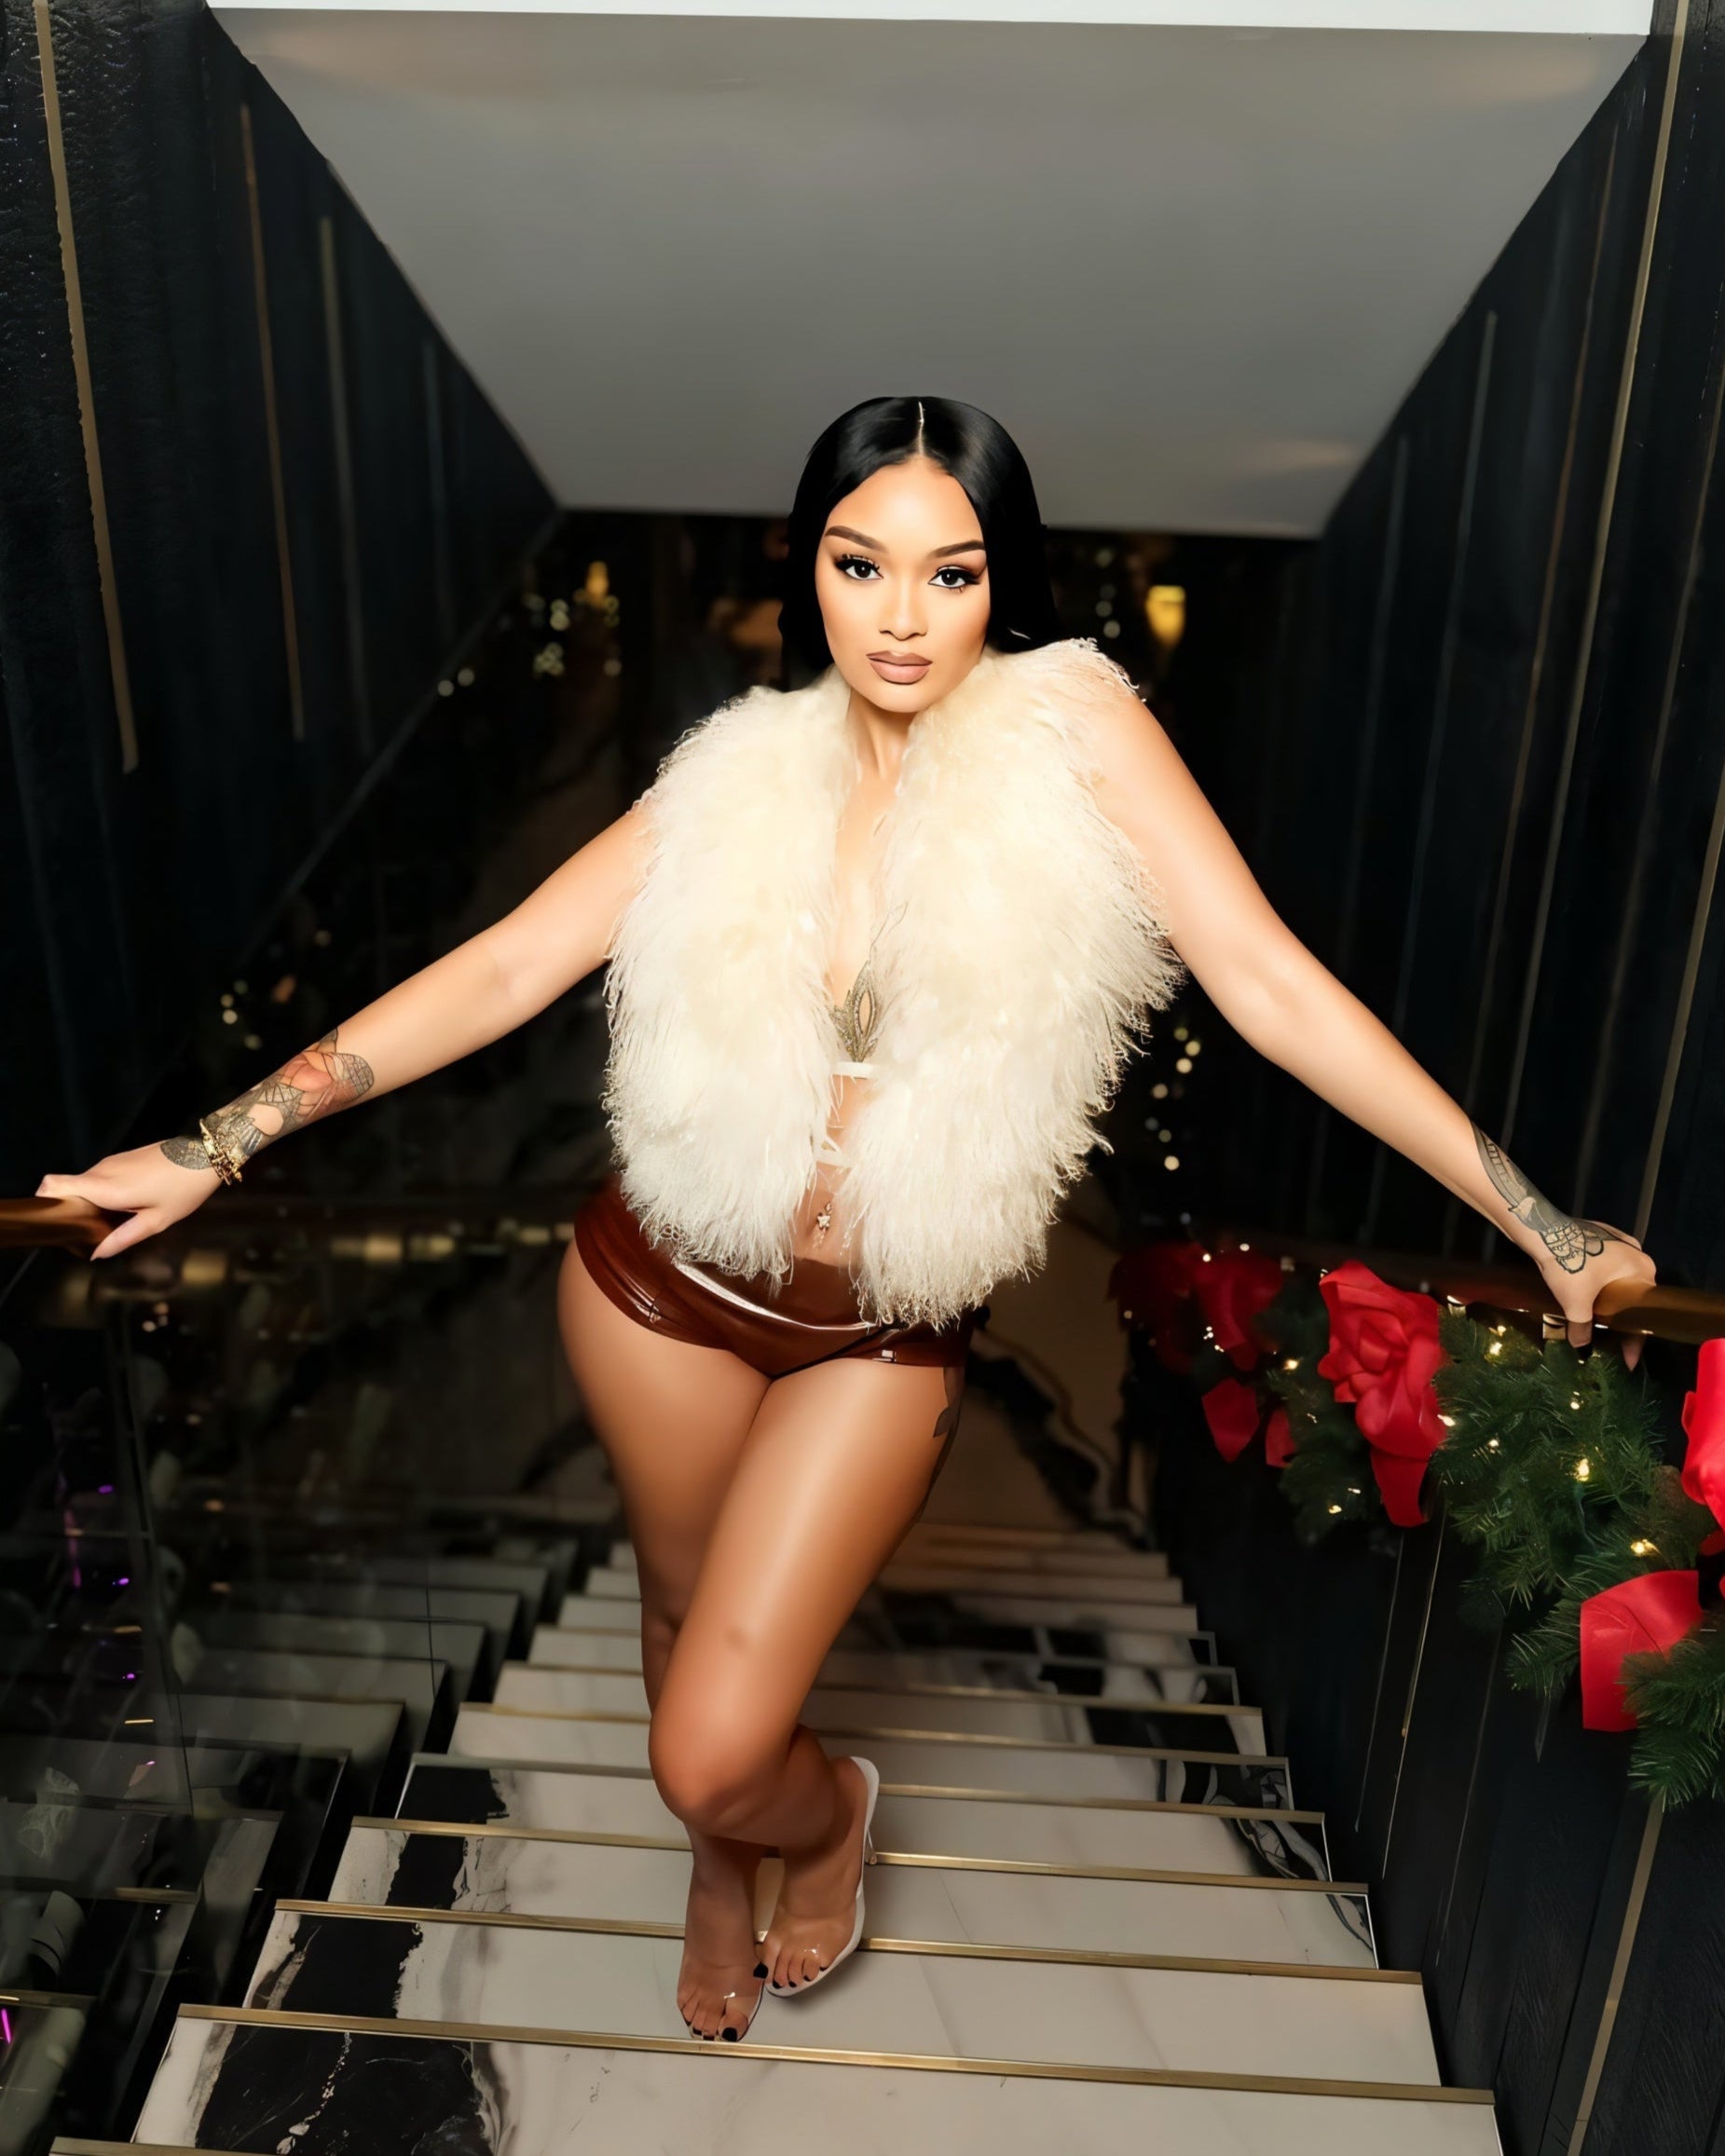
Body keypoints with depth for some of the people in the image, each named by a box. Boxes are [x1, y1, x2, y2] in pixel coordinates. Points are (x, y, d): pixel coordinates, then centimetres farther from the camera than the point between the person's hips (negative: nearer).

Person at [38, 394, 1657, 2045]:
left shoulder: (1069, 727, -12)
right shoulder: (745, 775, -5)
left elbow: (1269, 982, -14)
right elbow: (508, 968, -6)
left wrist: (1542, 1227, -14)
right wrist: (215, 1144, -8)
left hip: (883, 1336, -2)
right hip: (664, 1282, 3)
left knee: (715, 1752, -1)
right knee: (681, 1603, 24)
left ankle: (824, 1811, 39)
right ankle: (723, 1870, 59)